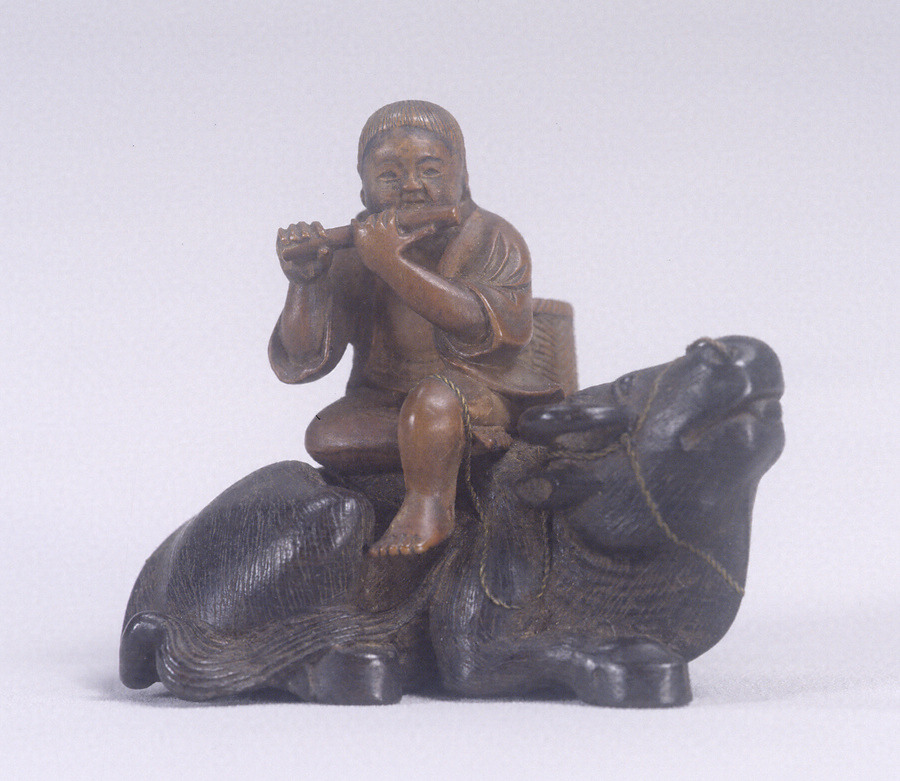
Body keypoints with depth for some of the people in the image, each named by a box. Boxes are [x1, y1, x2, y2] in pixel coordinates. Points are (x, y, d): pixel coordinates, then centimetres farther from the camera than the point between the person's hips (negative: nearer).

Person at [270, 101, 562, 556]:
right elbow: (304, 357, -5)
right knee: (327, 437, -21)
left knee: (433, 395, -36)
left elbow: (481, 324, -30)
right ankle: (458, 446, -15)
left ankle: (429, 506, -21)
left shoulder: (493, 241, -9)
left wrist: (391, 262, -34)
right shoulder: (353, 256, 0)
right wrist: (304, 283, -23)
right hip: (383, 404, 5)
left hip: (483, 396, -5)